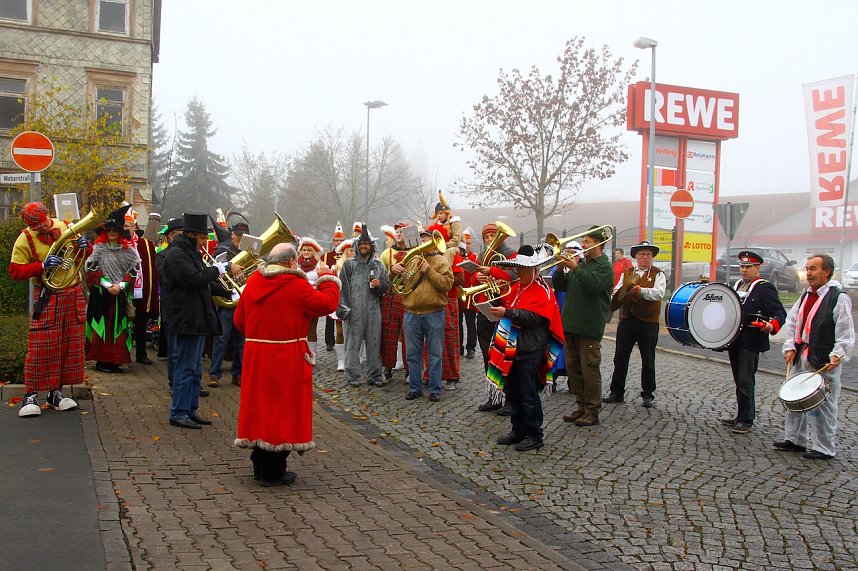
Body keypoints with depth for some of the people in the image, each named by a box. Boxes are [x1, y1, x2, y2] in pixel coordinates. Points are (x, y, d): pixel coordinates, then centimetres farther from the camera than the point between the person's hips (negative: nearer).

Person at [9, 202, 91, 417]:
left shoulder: (66, 227, 4)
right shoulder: (25, 239, -6)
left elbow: (86, 254, 15)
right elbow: (15, 271, -8)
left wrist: (83, 246, -8)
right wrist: (42, 266, -20)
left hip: (74, 295, 4)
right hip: (47, 298, -4)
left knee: (70, 346, 7)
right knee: (41, 347, -8)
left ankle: (56, 393, 19)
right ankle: (31, 395, 2)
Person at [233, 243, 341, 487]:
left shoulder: (253, 282, 5)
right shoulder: (296, 284, -14)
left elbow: (239, 320, 11)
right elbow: (328, 303, -12)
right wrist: (327, 277, 3)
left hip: (255, 354, 6)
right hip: (286, 359, -6)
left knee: (260, 405, 15)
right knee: (283, 407, 3)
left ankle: (259, 465, 26)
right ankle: (274, 471, 9)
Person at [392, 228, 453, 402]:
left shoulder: (441, 261, 2)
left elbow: (447, 284, -12)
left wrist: (429, 271, -18)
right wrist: (394, 269, -4)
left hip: (434, 314, -3)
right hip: (411, 314, 3)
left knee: (435, 354, 4)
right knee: (412, 353, 9)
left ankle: (435, 389, 12)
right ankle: (415, 388, 19)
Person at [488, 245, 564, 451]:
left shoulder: (543, 291, -10)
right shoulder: (515, 288, 14)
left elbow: (533, 316, -22)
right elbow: (503, 305, 22)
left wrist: (507, 313, -29)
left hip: (530, 352, -8)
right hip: (511, 349, 8)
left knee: (529, 396, -2)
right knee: (512, 393, 14)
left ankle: (534, 435, 8)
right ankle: (518, 430, 26)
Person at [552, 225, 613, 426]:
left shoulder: (604, 266, -4)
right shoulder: (581, 264, 18)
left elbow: (593, 284, -24)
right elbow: (559, 286, 14)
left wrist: (575, 268, -20)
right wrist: (561, 268, -2)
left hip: (590, 326, -8)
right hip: (571, 324, 8)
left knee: (589, 368, -4)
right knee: (573, 367, 11)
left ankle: (592, 411, 3)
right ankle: (581, 406, 21)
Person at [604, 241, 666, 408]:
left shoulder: (658, 274, 1)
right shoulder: (626, 273, 12)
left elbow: (659, 293, -15)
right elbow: (617, 292, 4)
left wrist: (642, 291, -29)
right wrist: (613, 300, -18)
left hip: (648, 323, -3)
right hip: (626, 320, 3)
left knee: (648, 361, 6)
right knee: (620, 358, 7)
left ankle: (648, 394, 17)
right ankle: (617, 392, 16)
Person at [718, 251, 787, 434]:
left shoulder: (765, 288, -7)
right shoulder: (737, 285, 16)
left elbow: (780, 313, -14)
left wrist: (772, 326, -33)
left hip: (751, 342, -7)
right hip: (735, 341, 7)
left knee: (745, 382, -6)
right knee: (739, 382, 14)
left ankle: (746, 421, 2)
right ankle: (742, 416, 23)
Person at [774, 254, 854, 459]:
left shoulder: (838, 297, -10)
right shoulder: (806, 296, 13)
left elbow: (846, 333, -13)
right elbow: (792, 322, 13)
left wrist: (837, 355, -23)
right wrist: (790, 346, 2)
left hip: (825, 363, -8)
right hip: (802, 358, 8)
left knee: (822, 404, -1)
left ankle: (824, 448, 10)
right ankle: (795, 439, 28)